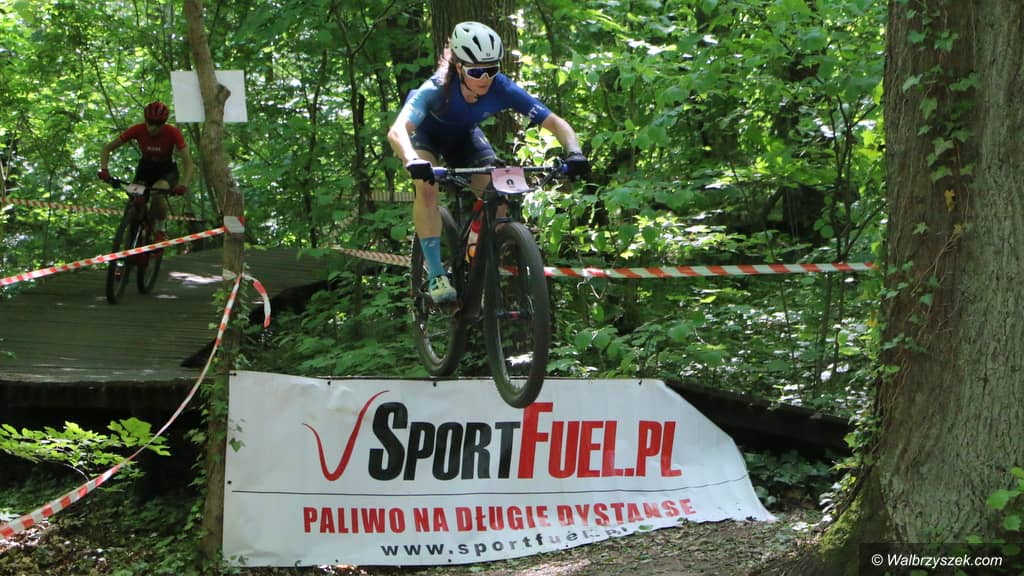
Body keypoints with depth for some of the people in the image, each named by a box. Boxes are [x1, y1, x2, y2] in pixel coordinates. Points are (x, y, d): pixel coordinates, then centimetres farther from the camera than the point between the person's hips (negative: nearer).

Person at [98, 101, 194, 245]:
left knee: (158, 193, -34)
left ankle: (161, 229, -10)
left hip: (167, 170, -2)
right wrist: (104, 170, -32)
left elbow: (187, 161, -28)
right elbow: (107, 149, -14)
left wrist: (184, 184, -46)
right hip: (145, 168, 2)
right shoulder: (138, 130, -22)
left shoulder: (172, 133, -26)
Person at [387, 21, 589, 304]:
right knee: (426, 186, -31)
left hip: (463, 136, 3)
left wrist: (574, 153, -51)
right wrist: (413, 162, -73)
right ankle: (436, 275, -26)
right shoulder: (438, 89, -40)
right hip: (426, 132, -3)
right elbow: (397, 130, -53)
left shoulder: (501, 89, -32)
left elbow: (556, 123, -31)